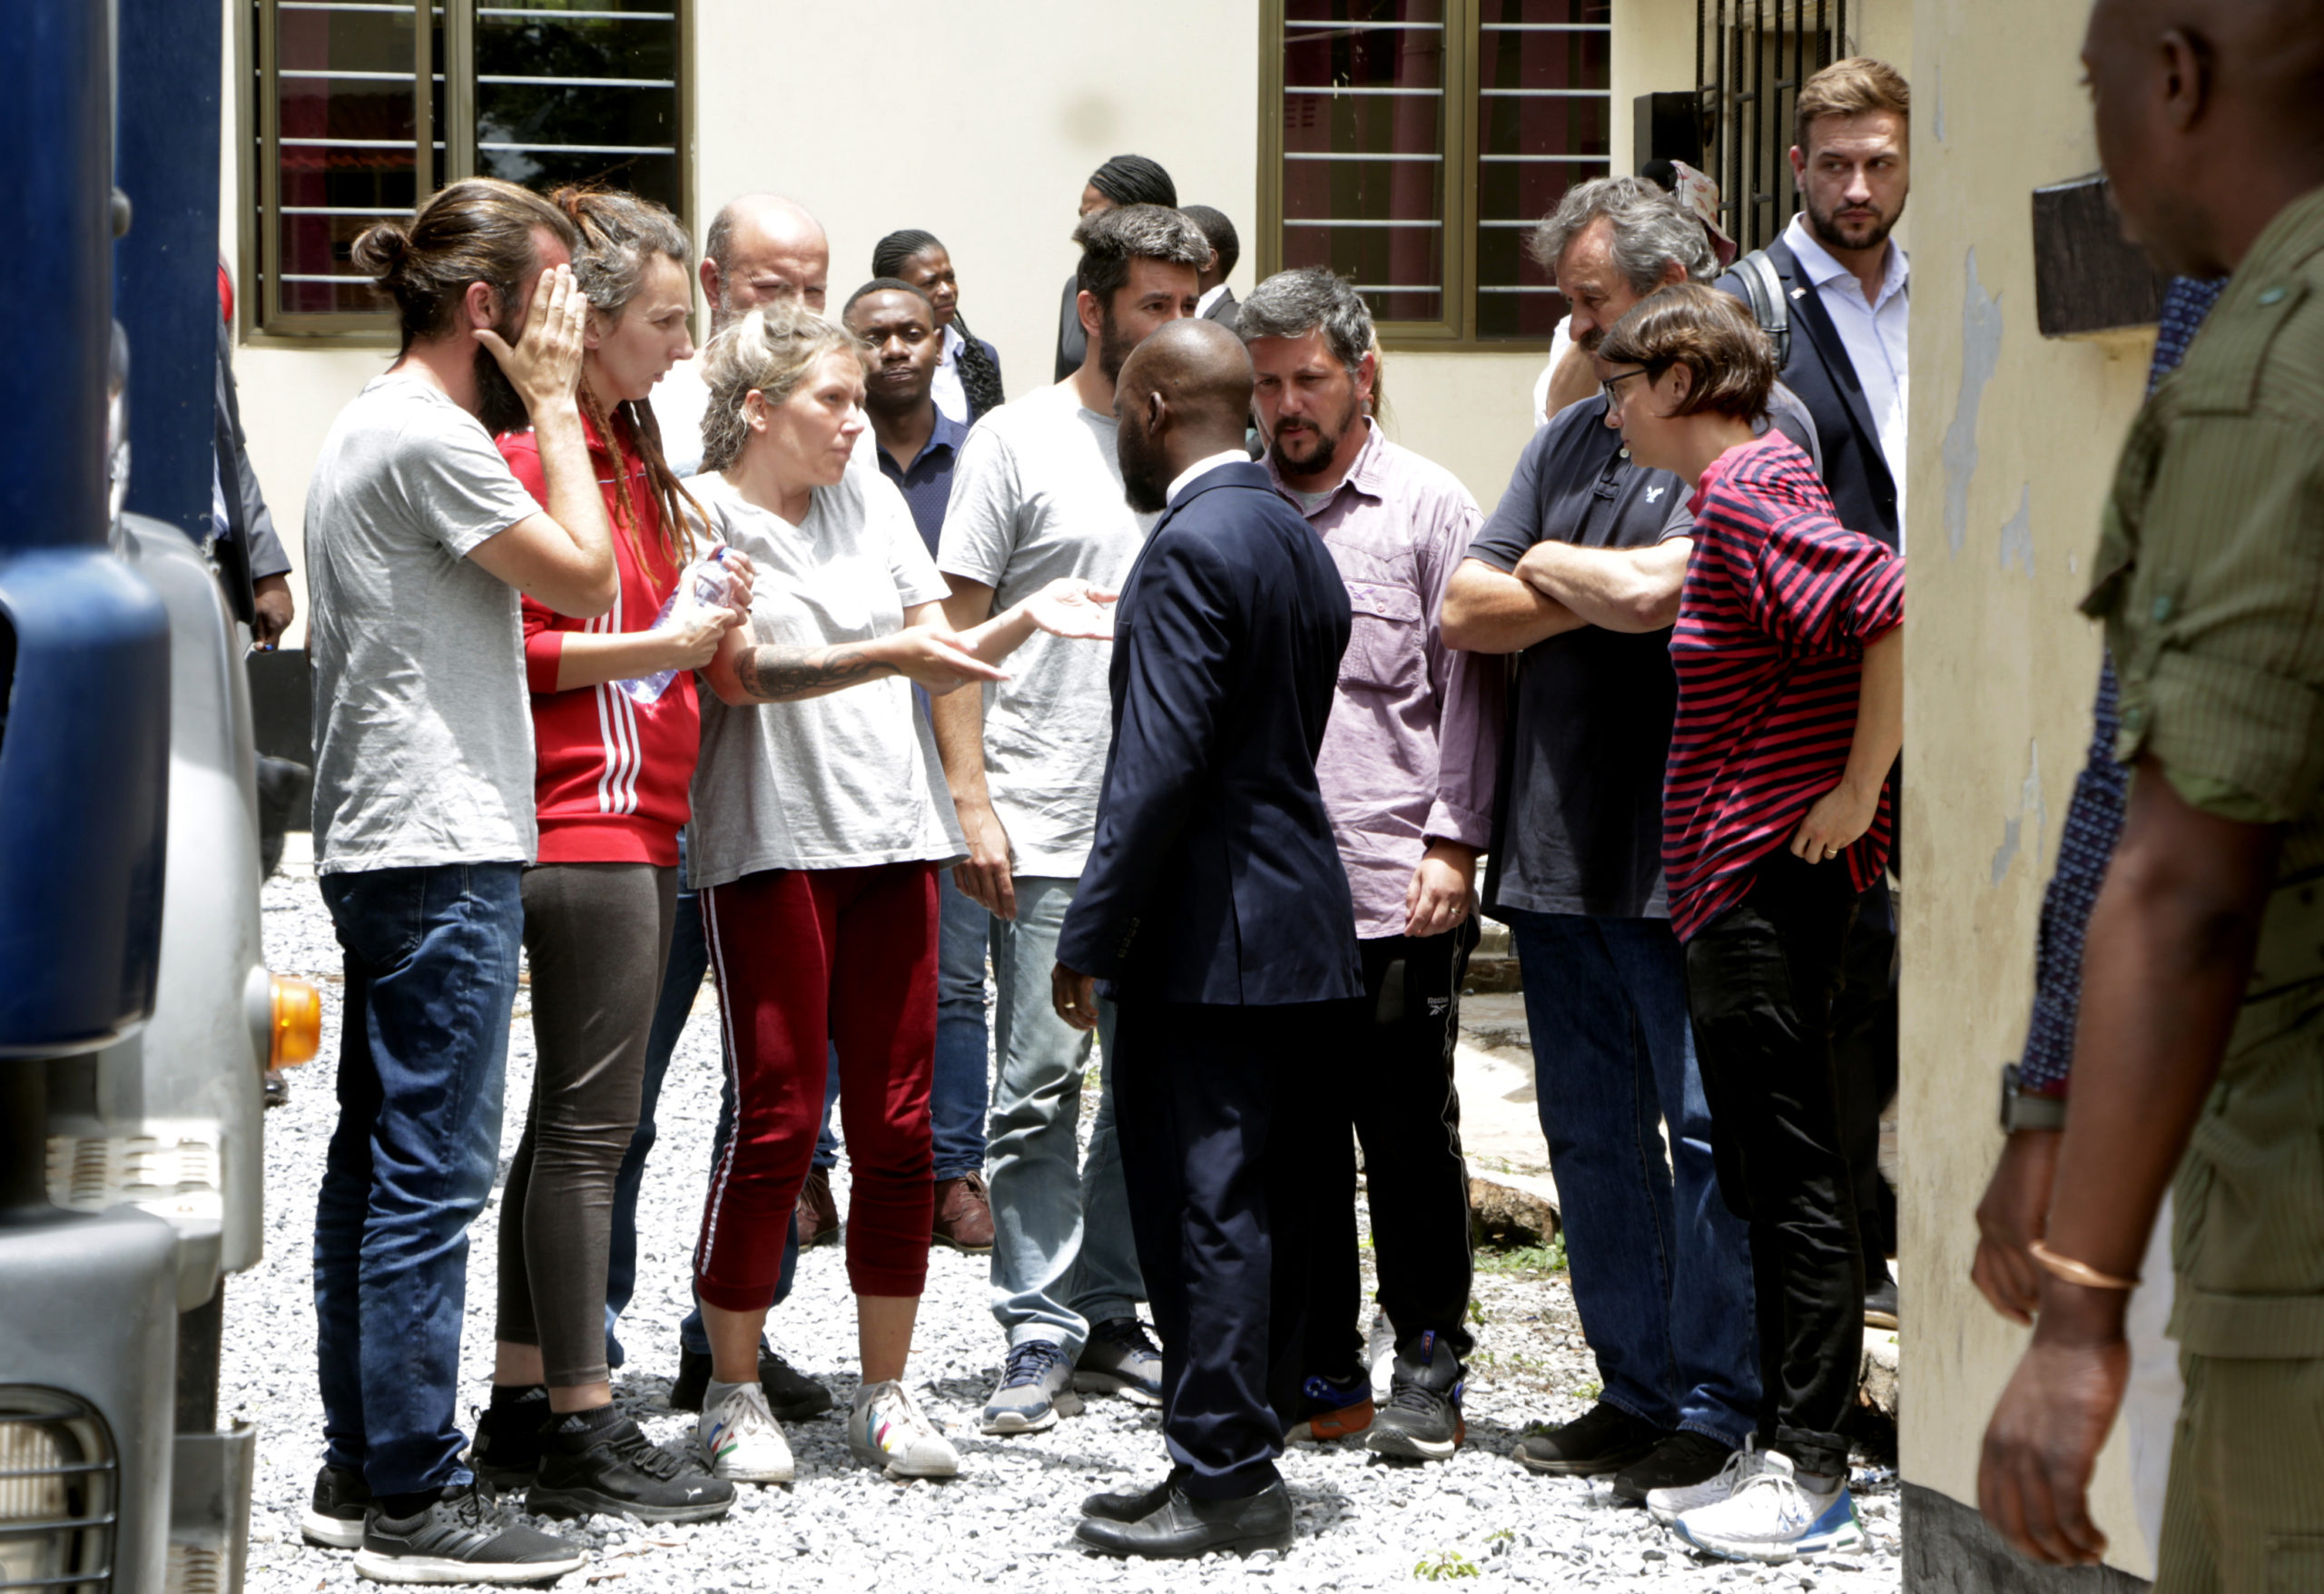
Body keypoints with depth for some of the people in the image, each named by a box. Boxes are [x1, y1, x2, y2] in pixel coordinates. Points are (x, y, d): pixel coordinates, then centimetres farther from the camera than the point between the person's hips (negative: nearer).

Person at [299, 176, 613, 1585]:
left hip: (382, 844, 11)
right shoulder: (432, 437, -15)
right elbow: (586, 581, -13)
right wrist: (554, 406, -7)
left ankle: (360, 1469, 19)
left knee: (379, 1159, 13)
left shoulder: (372, 427, 17)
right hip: (444, 849, -11)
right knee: (436, 1167, -8)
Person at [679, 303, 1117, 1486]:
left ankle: (884, 1395, 12)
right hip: (769, 844, -5)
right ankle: (734, 1394, 8)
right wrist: (884, 655, -26)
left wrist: (1024, 618, -3)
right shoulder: (701, 513, -3)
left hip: (892, 836, 5)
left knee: (896, 1123, 3)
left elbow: (941, 661, 15)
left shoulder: (872, 502, 14)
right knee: (776, 1122, -5)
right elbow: (743, 673, -15)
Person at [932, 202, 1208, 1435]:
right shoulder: (1018, 442, 0)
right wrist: (972, 802, -9)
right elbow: (956, 632, -2)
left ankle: (1108, 1314, 18)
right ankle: (1039, 1335, 3)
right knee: (1038, 1087, -3)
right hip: (1045, 827, -4)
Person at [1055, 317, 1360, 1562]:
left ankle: (1222, 1480, -4)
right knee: (1263, 1208, 12)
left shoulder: (1192, 548, -15)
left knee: (1204, 1206, -6)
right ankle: (1243, 1450, 18)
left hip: (1206, 933, -9)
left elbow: (1162, 761, -20)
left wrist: (1090, 937, -16)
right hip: (1299, 921, 9)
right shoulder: (1297, 539, 15)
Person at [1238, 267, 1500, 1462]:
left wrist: (1453, 841, -8)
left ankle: (1429, 1370, 11)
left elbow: (1469, 684, 0)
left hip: (1394, 891, -4)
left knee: (1408, 1136, 0)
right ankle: (1320, 1371, 16)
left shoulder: (1428, 506, 3)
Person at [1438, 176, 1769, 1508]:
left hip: (1686, 854, -7)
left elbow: (1653, 592, -19)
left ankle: (1716, 1411, 2)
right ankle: (1637, 1392, 20)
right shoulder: (1571, 437, 17)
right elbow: (1467, 613, 11)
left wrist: (1545, 565, -1)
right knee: (1591, 1134, 11)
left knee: (1709, 1129, -4)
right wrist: (1603, 592, -4)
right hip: (1558, 848, 8)